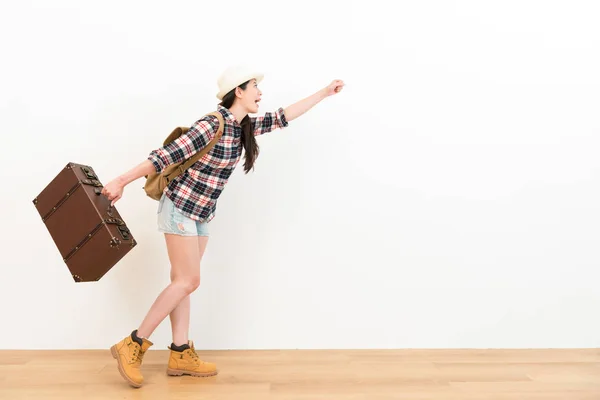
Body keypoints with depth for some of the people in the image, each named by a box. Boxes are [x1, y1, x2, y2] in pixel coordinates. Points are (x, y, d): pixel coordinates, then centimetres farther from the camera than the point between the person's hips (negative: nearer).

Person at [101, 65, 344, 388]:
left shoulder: (244, 127, 4)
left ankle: (180, 355, 16)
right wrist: (121, 181, -20)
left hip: (201, 214, 8)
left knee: (183, 281, 9)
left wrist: (324, 93, 18)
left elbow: (282, 117, 12)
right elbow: (165, 155, -22)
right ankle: (131, 346, 5)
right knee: (187, 281, -6)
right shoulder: (211, 125, -21)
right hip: (181, 208, -8)